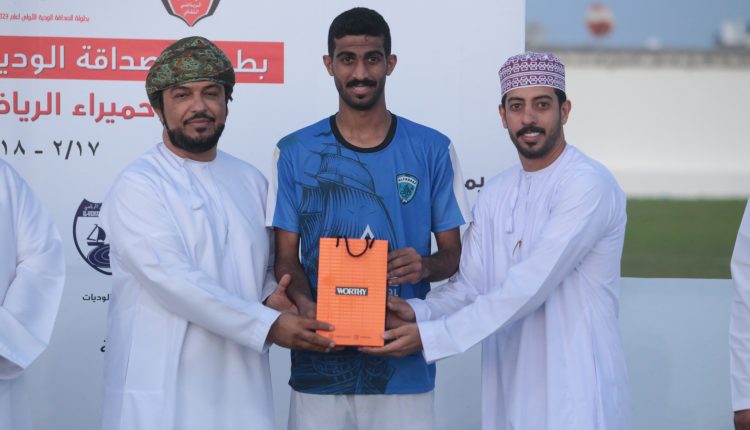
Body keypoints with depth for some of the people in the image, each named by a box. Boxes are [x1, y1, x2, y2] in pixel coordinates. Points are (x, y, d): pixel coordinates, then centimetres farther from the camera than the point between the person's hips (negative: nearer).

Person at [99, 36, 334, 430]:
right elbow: (174, 281, -17)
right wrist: (268, 325, -19)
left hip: (242, 386, 5)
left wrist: (273, 299, -3)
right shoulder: (137, 186, -8)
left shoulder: (250, 180, 12)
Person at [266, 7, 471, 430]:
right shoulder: (295, 153, 4)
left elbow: (456, 254, 7)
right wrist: (306, 307, -16)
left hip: (405, 367, 0)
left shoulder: (432, 150, 3)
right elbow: (286, 258, 5)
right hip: (319, 364, 0)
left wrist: (426, 266, -16)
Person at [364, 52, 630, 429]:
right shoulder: (495, 193, 10)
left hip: (575, 390, -6)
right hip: (508, 387, 6)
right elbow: (470, 284, 5)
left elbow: (528, 287, -22)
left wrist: (429, 337, -22)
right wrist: (418, 313, -16)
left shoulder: (589, 185, -15)